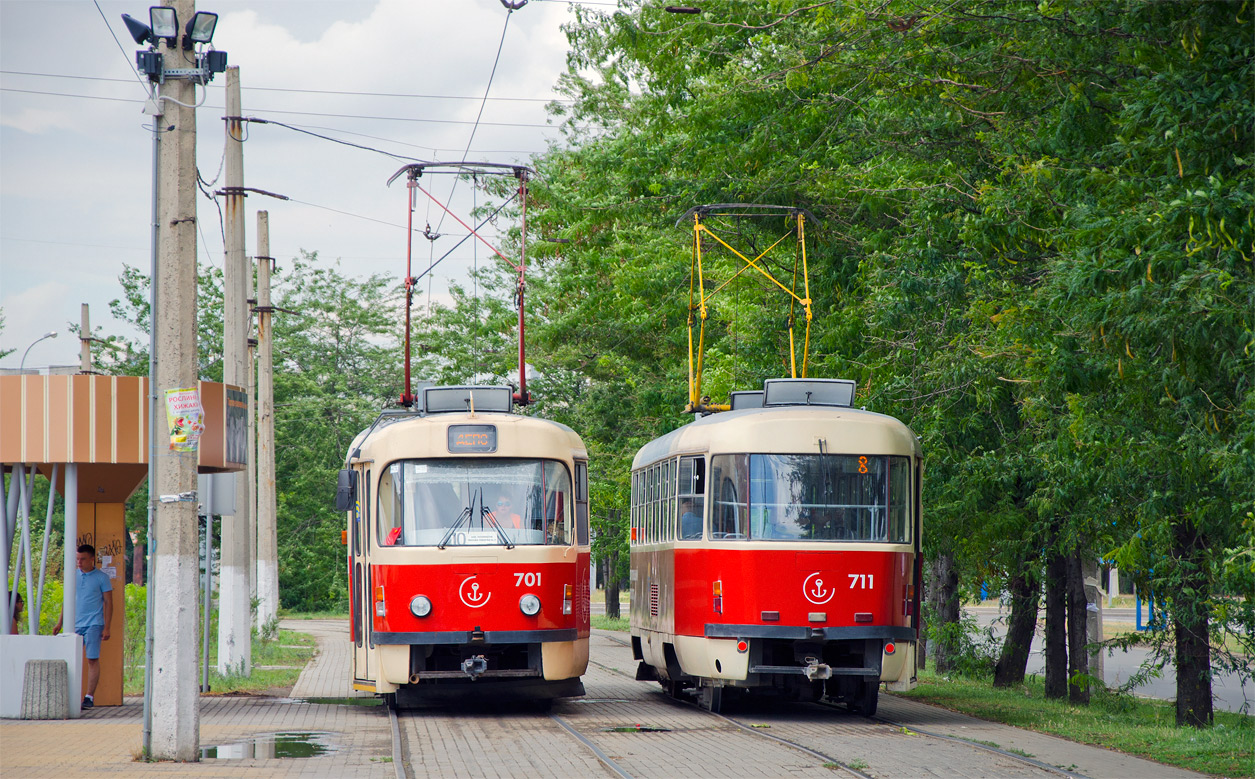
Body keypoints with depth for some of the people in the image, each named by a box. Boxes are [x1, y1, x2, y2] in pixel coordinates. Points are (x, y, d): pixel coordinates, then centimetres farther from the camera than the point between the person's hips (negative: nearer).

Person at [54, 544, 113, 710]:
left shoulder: (101, 577, -1)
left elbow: (108, 603, -1)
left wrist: (106, 628, -8)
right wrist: (59, 623, 14)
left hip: (94, 624, -4)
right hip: (76, 624, 4)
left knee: (93, 659, -5)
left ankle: (90, 697, -3)